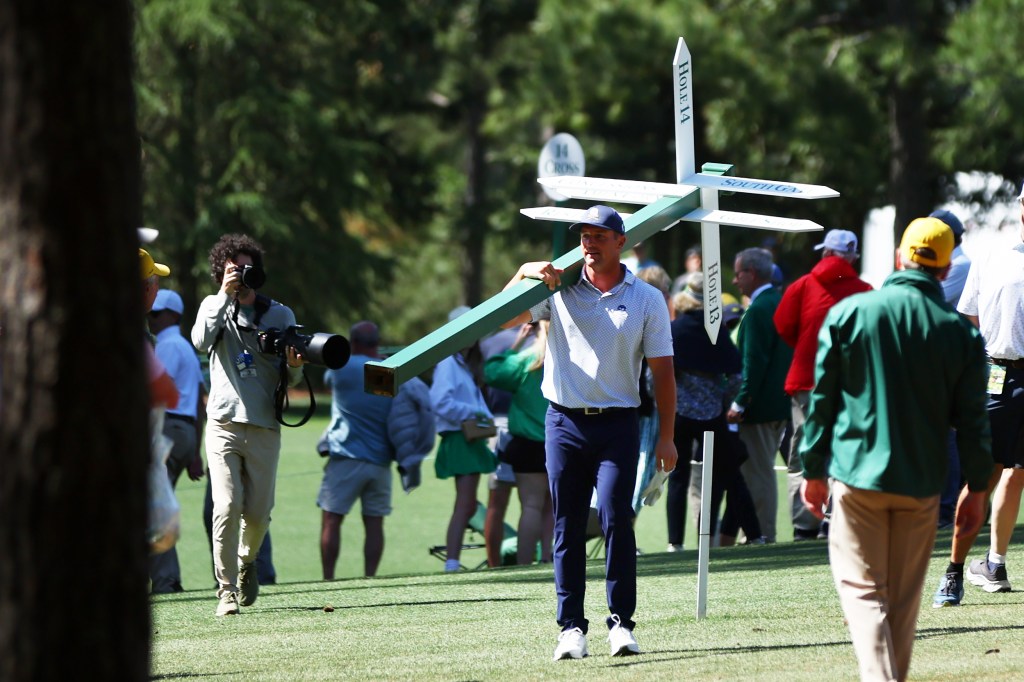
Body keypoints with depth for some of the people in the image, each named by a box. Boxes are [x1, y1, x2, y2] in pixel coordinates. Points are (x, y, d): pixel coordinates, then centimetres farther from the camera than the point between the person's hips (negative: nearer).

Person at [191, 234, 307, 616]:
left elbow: (289, 381, 10)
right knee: (227, 508, -14)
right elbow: (201, 341, -15)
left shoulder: (280, 315, 10)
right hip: (224, 423, -1)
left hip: (264, 427, 1)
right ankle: (226, 589, -8)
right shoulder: (214, 307, 8)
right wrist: (225, 295, -16)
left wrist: (293, 367, -13)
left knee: (258, 513, 2)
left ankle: (246, 560, 33)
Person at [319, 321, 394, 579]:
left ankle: (328, 580, -4)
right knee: (374, 523, 6)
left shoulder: (343, 366, -6)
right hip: (381, 460, 4)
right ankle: (370, 579, 1)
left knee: (331, 519, 0)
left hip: (346, 457, -4)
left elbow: (327, 379, 15)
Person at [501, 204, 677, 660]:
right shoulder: (558, 289, 7)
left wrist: (666, 435, 0)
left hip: (618, 422, -1)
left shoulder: (647, 300, 6)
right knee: (568, 526, 1)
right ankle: (571, 627, 5)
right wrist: (524, 273, -9)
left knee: (616, 519, -12)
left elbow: (661, 371, 5)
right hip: (564, 421, 1)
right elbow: (505, 319, 5)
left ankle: (621, 622, -6)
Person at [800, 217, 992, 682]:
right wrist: (976, 488, 11)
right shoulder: (960, 332, -1)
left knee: (862, 587, -2)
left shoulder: (848, 313, -3)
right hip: (922, 485, 2)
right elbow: (972, 418, 2)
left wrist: (813, 470, 8)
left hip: (857, 474, -2)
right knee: (904, 598, 13)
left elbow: (822, 398, 0)